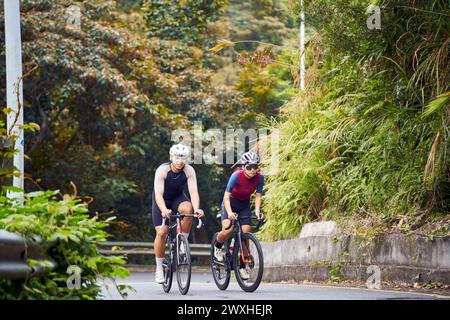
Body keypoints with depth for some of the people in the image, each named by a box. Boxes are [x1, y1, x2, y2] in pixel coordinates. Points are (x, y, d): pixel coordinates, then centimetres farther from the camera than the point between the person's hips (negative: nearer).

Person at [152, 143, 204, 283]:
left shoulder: (189, 171, -23)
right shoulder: (162, 170, -29)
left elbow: (193, 191, -30)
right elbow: (158, 194, -37)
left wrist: (196, 209, -49)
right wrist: (164, 210, -56)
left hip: (178, 198, 2)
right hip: (162, 200, -2)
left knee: (188, 208, -33)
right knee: (161, 232, -15)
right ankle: (159, 269, -1)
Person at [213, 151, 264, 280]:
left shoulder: (259, 178, -18)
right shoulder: (237, 176, -29)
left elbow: (258, 196, -9)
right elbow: (226, 196, -29)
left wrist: (257, 210, -27)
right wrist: (229, 212, -43)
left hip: (244, 205, 4)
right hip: (231, 202, -4)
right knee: (228, 229, -26)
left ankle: (242, 266, 2)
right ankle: (217, 247, 7)